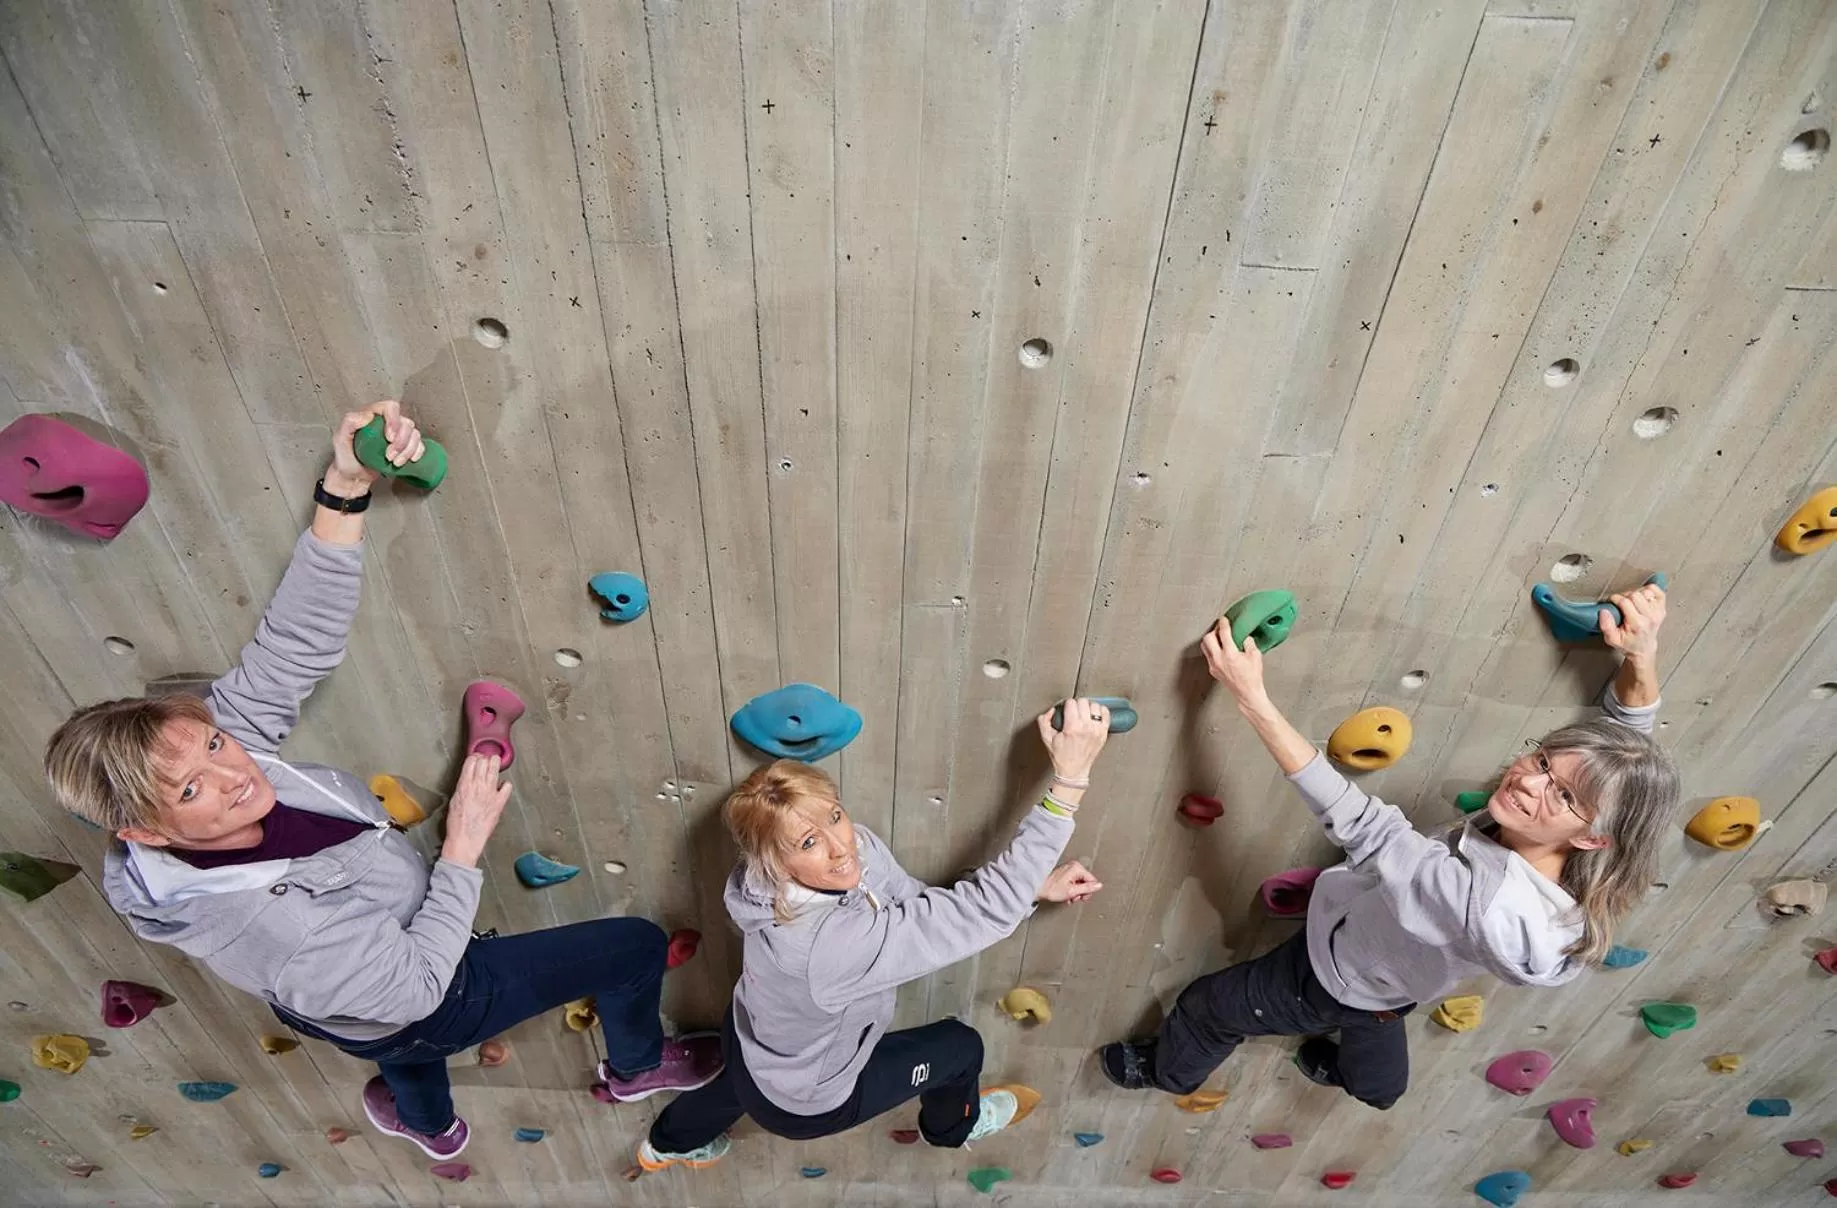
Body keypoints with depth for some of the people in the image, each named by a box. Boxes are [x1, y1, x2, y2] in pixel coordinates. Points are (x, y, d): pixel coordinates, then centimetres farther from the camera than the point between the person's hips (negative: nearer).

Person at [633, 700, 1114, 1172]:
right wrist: (1070, 778, -55)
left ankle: (669, 1144, 72)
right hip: (800, 1099, -6)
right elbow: (987, 909, -50)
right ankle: (952, 1125, 48)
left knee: (747, 1076, 41)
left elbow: (924, 904, -10)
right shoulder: (830, 942, -48)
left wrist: (1034, 887, -18)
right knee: (960, 1046, 12)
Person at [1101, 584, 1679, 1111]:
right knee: (1374, 1039, 41)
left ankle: (1166, 1071, 53)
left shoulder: (1490, 906, -49)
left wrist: (1252, 697, -49)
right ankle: (1363, 1082, 75)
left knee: (1206, 1006, 22)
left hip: (1333, 985, -6)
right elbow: (1626, 733, -12)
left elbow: (1360, 824, -47)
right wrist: (1641, 655, -33)